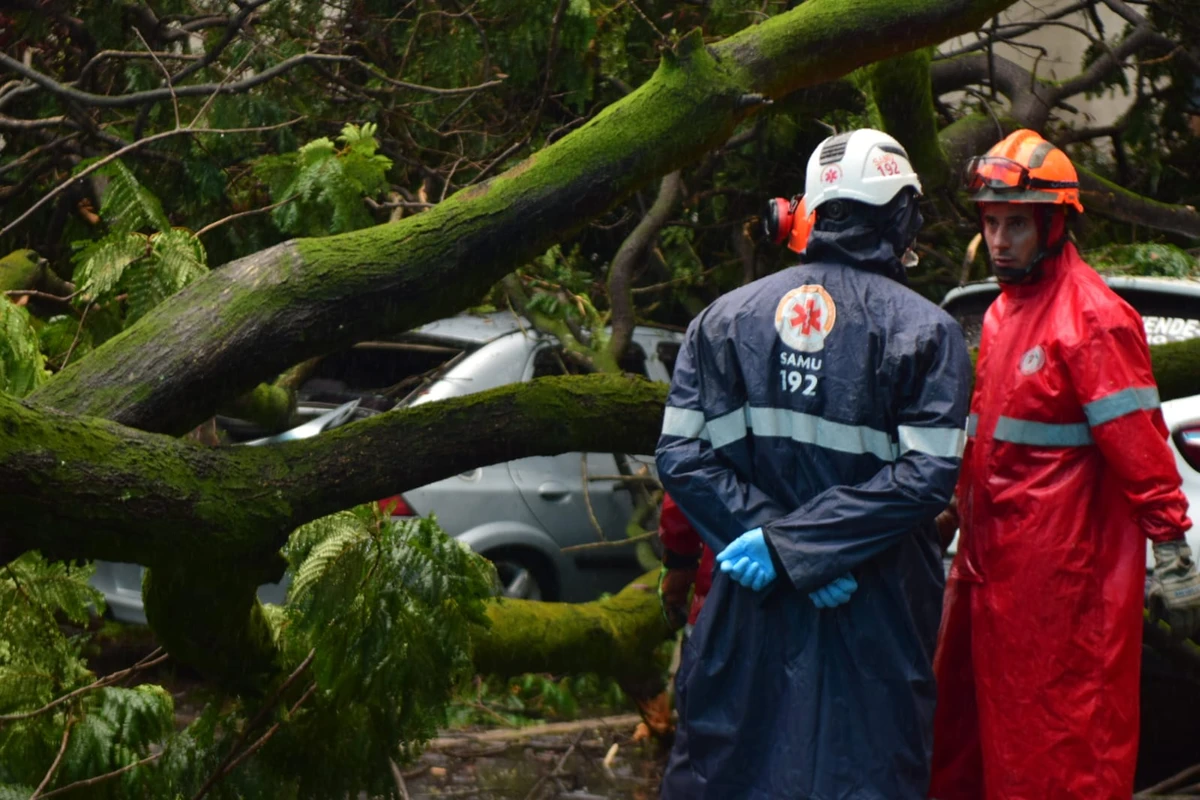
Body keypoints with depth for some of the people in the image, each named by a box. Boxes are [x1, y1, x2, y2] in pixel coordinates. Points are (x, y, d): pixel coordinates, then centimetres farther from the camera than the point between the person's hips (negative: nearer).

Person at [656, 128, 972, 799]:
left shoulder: (728, 317, 4)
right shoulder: (928, 332, -5)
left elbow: (683, 456, -4)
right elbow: (926, 475, -15)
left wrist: (776, 538, -9)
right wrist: (792, 544, -15)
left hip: (748, 614, 3)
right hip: (877, 618, -3)